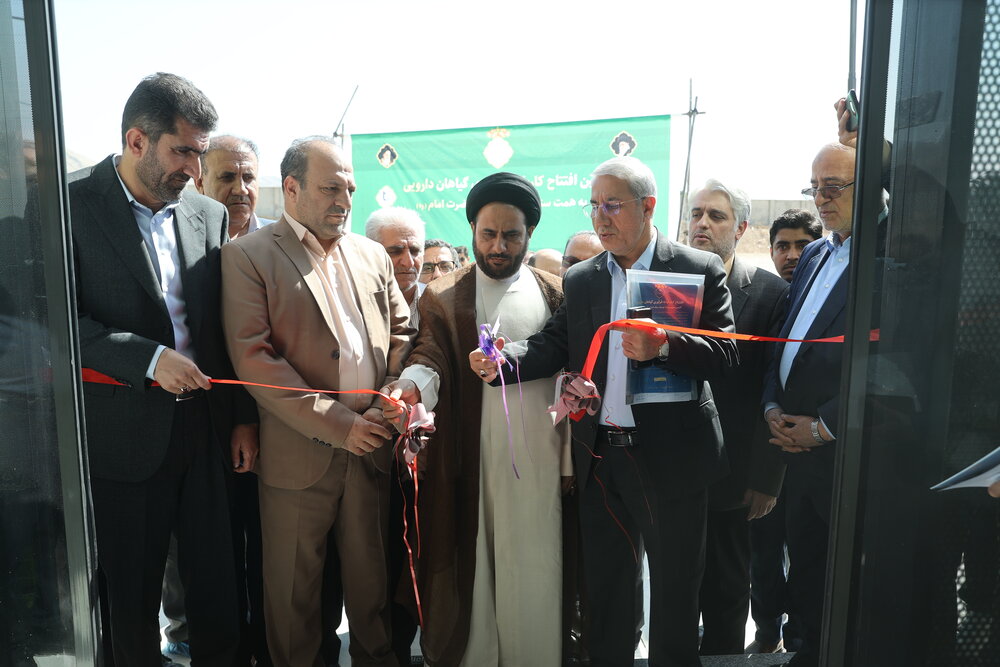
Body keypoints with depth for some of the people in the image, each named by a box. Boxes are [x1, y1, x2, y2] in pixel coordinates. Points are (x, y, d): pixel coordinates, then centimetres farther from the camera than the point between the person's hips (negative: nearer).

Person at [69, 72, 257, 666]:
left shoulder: (211, 215, 6)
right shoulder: (73, 205, -6)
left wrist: (244, 416, 7)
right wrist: (149, 359, -20)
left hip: (206, 431, 4)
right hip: (125, 435, -3)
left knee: (218, 589, 12)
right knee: (132, 598, 13)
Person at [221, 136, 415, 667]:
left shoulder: (372, 255, 11)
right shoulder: (248, 256, -5)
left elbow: (400, 331, 15)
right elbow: (252, 358, -13)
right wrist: (336, 424, -16)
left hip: (372, 444, 4)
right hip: (299, 454, -4)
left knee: (372, 577, 17)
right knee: (294, 588, 11)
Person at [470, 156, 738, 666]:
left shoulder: (700, 270, -4)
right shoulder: (579, 280, 8)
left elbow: (725, 355, -11)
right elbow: (552, 346, -1)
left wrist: (664, 346, -29)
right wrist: (502, 364, -19)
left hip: (670, 457, -3)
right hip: (600, 457, 4)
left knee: (675, 585, 13)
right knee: (603, 583, 18)